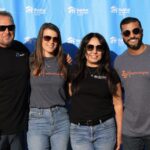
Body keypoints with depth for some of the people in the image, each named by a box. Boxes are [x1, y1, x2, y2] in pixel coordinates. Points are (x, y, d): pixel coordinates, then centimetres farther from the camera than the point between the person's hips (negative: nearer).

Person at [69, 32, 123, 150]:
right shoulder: (74, 71, 6)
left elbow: (118, 104, 4)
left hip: (105, 128, 0)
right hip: (79, 130, 0)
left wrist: (119, 133, 3)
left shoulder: (110, 74, 4)